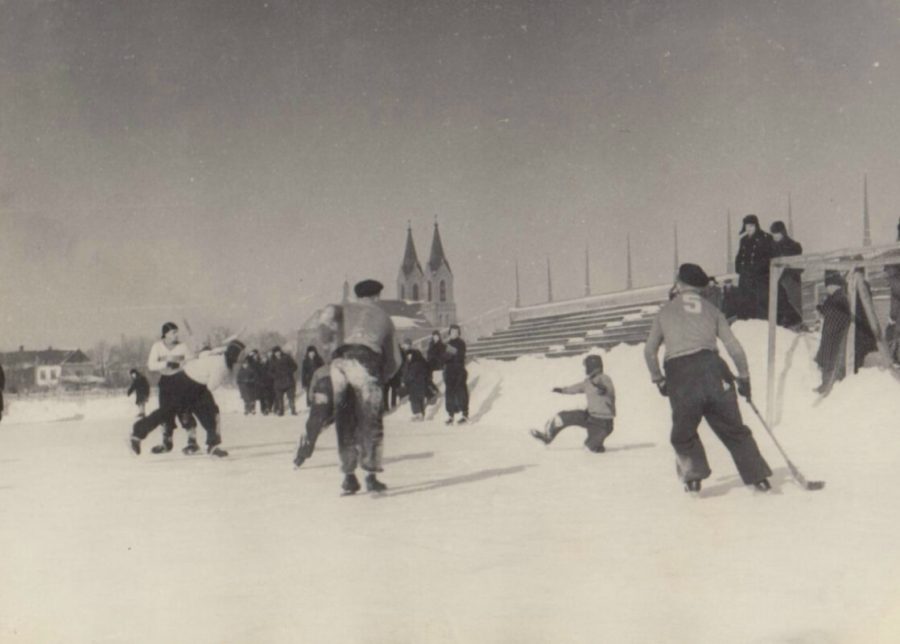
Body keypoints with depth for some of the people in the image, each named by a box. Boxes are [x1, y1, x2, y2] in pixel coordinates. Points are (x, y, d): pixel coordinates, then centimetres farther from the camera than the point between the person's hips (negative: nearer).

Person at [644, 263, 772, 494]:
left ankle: (694, 476, 2)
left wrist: (658, 379, 28)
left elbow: (650, 350, 18)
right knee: (734, 429, 11)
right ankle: (758, 476, 10)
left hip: (679, 373, -1)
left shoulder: (664, 312, 15)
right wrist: (744, 377, 19)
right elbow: (734, 347, 10)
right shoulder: (711, 310, 15)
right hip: (710, 367, 1)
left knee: (683, 434, 16)